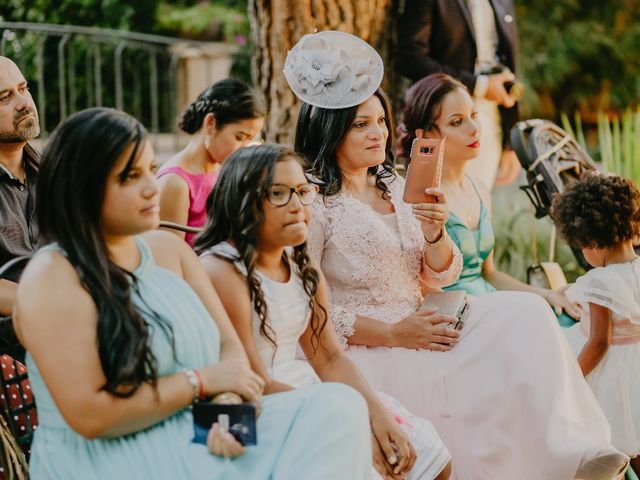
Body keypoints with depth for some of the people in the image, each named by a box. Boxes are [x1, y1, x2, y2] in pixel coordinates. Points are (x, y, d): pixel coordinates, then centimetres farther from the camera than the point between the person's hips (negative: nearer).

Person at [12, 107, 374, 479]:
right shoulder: (53, 277, -11)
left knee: (339, 408, -13)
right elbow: (89, 415, -18)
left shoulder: (169, 248, 11)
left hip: (202, 439, 8)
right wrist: (200, 382, -13)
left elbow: (229, 345, 10)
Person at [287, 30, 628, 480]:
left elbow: (441, 275, 14)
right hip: (364, 352, -7)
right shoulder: (315, 202, -9)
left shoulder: (394, 187, 14)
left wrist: (435, 233, -9)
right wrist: (393, 334, -19)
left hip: (416, 331, 7)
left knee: (525, 311, -14)